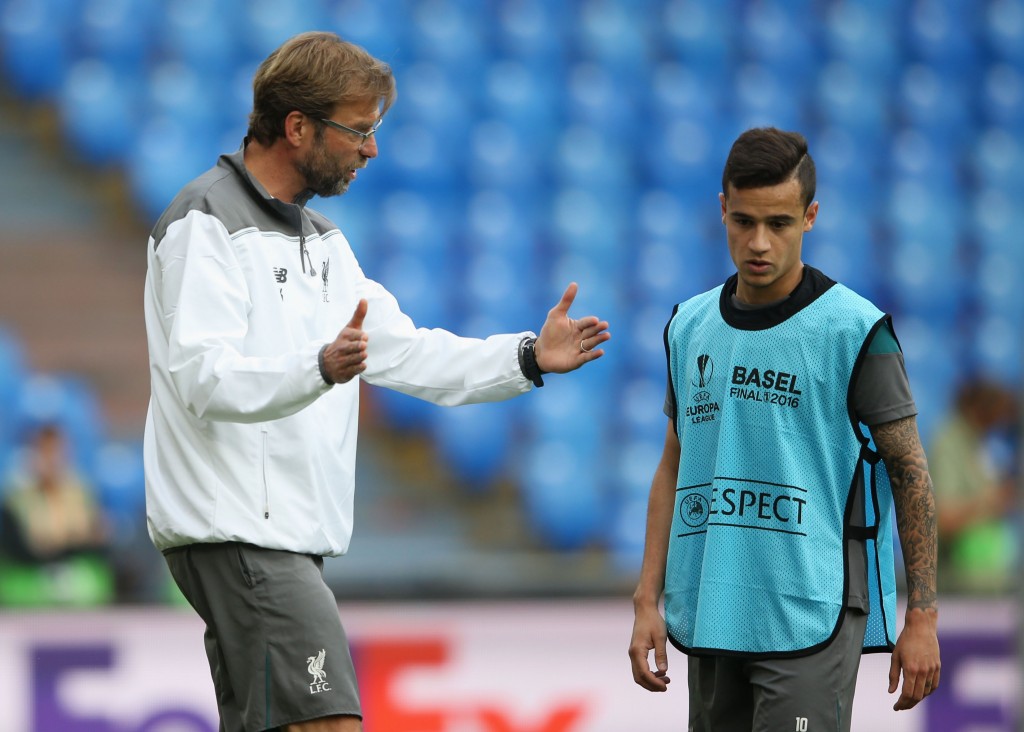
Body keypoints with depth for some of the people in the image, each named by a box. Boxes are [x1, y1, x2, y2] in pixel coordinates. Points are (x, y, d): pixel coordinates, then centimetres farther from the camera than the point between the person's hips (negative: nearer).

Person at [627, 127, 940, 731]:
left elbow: (910, 471, -3)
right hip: (709, 623, 5)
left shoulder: (854, 329, -6)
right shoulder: (690, 326, 10)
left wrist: (922, 618, -6)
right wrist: (648, 602, 10)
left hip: (810, 621, -5)